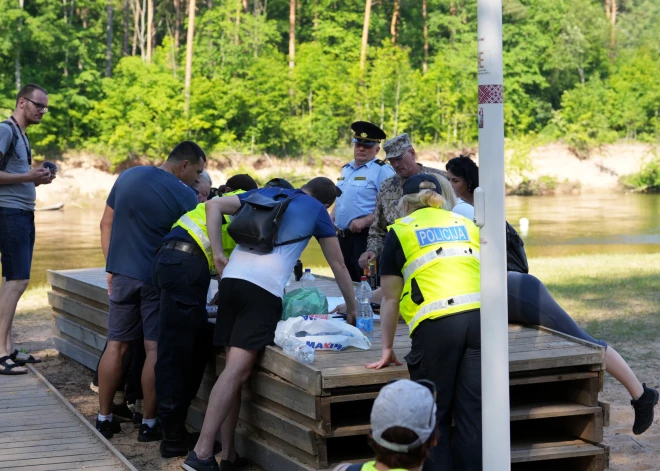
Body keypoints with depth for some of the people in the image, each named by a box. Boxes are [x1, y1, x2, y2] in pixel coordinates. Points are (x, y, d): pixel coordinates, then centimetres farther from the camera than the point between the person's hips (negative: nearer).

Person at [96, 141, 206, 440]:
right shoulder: (185, 196, -9)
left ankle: (104, 419, 13)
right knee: (154, 349, 1)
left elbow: (106, 225, 11)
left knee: (116, 345, 9)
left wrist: (112, 268, 17)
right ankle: (149, 423, 4)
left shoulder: (128, 177, 7)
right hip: (158, 278, -5)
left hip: (123, 274, 5)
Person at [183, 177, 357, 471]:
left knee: (233, 367, 7)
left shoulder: (266, 193, 27)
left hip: (231, 279, 5)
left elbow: (213, 206, 15)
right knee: (237, 371, -12)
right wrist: (352, 309, 35)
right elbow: (338, 265, 23)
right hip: (264, 288, -5)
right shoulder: (318, 212, 17)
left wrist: (218, 253, 12)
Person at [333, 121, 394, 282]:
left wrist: (365, 221, -24)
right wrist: (330, 219, 13)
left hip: (365, 237, -8)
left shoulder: (382, 171, -9)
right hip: (343, 237, 8)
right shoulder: (346, 170, 18)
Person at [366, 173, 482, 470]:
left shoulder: (401, 230, 15)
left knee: (434, 416, 6)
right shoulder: (466, 225, 26)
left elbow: (390, 299, 16)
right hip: (481, 316, 4)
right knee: (473, 412, 7)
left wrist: (387, 349, 23)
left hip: (436, 323, -4)